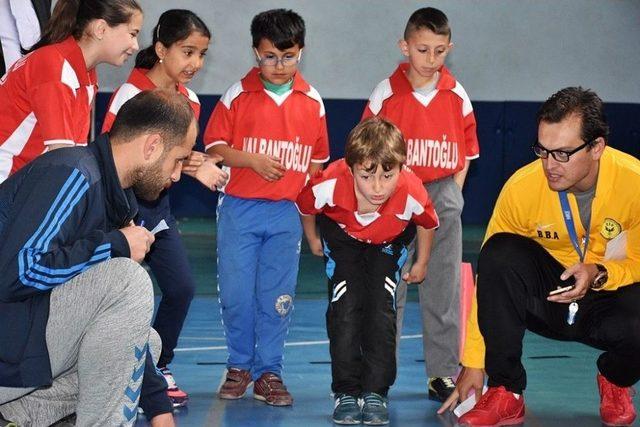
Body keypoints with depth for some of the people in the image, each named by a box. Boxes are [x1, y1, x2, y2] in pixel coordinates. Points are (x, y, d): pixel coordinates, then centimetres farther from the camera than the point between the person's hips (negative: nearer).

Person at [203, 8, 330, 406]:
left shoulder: (312, 102, 4)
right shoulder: (238, 95, -1)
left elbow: (317, 157, 14)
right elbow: (215, 146, 0)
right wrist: (253, 160, -14)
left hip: (286, 213, 1)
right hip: (239, 208, -1)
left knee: (277, 297, 2)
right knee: (235, 293, 2)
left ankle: (269, 372, 11)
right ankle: (239, 365, 19)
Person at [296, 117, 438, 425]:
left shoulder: (412, 194, -40)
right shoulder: (331, 184, -42)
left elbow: (427, 223, -13)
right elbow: (303, 204, -15)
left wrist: (421, 264, 2)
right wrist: (313, 240, 2)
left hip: (388, 242, 0)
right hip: (342, 236, 0)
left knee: (382, 309, -8)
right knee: (345, 307, -11)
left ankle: (375, 392, 1)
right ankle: (346, 392, -2)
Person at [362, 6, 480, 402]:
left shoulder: (457, 95, 3)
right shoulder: (386, 93, -3)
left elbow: (467, 148, 11)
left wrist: (453, 191, 2)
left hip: (443, 196, 2)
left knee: (444, 288, 4)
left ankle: (443, 373, 11)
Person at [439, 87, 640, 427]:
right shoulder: (521, 187, -19)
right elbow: (489, 275, -13)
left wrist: (598, 274, -31)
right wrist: (473, 363, -14)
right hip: (546, 299, 1)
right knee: (499, 254, -28)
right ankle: (505, 394, -17)